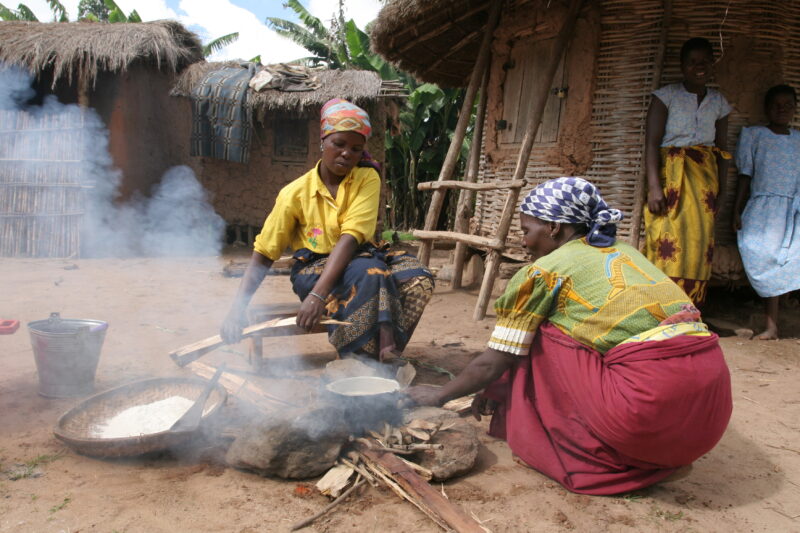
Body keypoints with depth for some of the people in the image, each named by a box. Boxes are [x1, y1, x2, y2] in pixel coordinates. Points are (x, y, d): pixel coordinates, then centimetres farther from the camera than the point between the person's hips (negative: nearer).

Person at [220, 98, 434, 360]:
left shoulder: (367, 179, -7)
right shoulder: (295, 193, -8)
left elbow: (351, 238, -20)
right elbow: (262, 255, -5)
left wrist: (319, 294, -34)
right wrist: (237, 309, -18)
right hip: (313, 267, -2)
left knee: (416, 277, -25)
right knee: (370, 272, -33)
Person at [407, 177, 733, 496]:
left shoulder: (544, 272, -1)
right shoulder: (623, 252, 21)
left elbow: (492, 365, 4)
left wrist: (439, 395, 23)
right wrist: (497, 391, 33)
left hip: (651, 407, -7)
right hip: (710, 410, 8)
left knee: (542, 338, 7)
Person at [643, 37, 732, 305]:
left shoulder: (719, 102, 14)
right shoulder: (666, 96, 1)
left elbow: (722, 149, 14)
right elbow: (651, 142, -8)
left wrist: (721, 189, 6)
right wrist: (654, 187, -18)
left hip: (704, 179, 4)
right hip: (670, 175, -4)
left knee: (700, 243, 0)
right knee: (668, 243, -12)